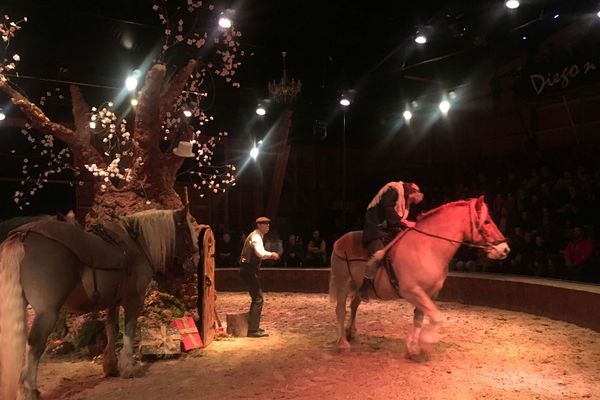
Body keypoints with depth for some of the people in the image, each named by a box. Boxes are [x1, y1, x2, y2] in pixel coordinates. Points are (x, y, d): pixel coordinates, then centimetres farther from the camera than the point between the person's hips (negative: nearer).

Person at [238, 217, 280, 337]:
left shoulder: (255, 236, 18)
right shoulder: (256, 237, -15)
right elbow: (261, 253, -34)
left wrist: (268, 255, 18)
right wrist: (271, 254, -23)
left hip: (249, 269, 11)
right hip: (249, 270, -11)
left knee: (256, 298, 18)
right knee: (258, 299, -10)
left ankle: (253, 326, 28)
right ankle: (253, 330, -8)